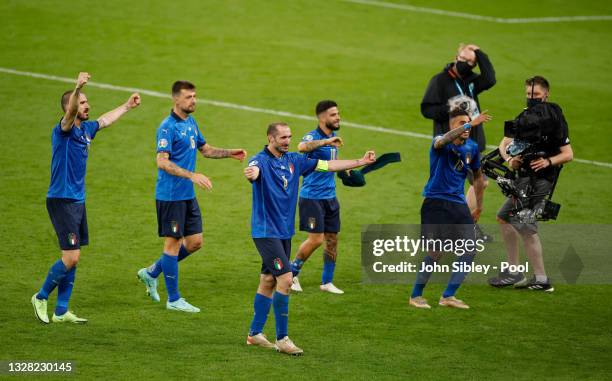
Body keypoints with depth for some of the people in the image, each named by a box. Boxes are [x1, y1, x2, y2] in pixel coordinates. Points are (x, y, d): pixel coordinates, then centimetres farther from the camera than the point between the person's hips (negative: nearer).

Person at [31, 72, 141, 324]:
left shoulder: (86, 129, 11)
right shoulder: (63, 131, -14)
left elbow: (105, 120, 32)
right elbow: (69, 113, -37)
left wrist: (127, 106, 43)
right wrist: (77, 88, -54)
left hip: (78, 201, 9)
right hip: (61, 201, -9)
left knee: (73, 259, 8)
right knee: (71, 257, -11)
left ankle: (61, 311, 13)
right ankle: (41, 298, 8)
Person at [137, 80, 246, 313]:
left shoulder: (191, 123, 12)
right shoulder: (168, 127, -16)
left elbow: (205, 149, 27)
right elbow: (162, 162, -24)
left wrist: (230, 153, 13)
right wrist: (192, 175, -31)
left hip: (188, 195, 9)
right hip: (171, 195, -9)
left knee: (195, 242, 9)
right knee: (173, 243, -2)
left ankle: (151, 273, 24)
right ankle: (173, 299, 6)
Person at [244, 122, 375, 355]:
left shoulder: (293, 160, 7)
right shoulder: (261, 161, -15)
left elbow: (327, 165, 12)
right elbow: (254, 170, -39)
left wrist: (361, 162, 9)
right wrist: (250, 174, -64)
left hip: (284, 231, 8)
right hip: (266, 231, -8)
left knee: (268, 282, 13)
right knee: (285, 279, -15)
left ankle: (255, 334, 23)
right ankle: (282, 339, -10)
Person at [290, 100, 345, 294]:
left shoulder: (333, 138, 11)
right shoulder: (313, 136, -15)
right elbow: (302, 147, -42)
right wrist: (326, 142, -49)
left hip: (330, 197, 8)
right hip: (312, 196, -8)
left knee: (332, 239, 7)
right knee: (316, 238, -10)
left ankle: (327, 282, 18)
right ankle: (292, 273, 10)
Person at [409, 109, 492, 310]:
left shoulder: (472, 148, 8)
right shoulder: (440, 143, -10)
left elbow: (477, 176, 22)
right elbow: (444, 140, -37)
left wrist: (479, 206, 24)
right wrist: (471, 124, -44)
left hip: (459, 205, 6)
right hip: (436, 202, -6)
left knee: (469, 250, -3)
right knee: (436, 251, -11)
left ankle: (448, 296, 9)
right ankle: (416, 296, 6)